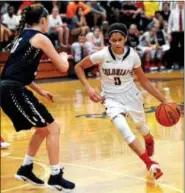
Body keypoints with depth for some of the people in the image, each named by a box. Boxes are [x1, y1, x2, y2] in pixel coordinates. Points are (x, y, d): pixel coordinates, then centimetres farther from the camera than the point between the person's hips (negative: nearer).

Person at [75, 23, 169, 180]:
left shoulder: (133, 56, -15)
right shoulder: (102, 55, -21)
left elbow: (144, 81, -5)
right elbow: (79, 67, -8)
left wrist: (164, 100, -7)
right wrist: (88, 88, -19)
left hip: (130, 94, 2)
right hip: (111, 97, -2)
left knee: (141, 126, 19)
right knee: (122, 128, -25)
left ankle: (150, 141, 59)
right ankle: (150, 163, -20)